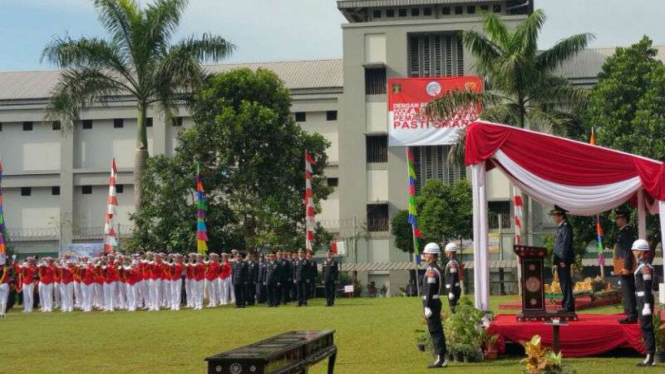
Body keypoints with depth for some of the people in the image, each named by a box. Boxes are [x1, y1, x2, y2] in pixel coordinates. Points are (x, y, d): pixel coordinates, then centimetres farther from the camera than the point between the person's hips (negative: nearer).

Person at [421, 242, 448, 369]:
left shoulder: (431, 270, -16)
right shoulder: (437, 269, 15)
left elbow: (430, 290, -21)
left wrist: (427, 307, -22)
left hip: (431, 303, -10)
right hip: (436, 302, 10)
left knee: (435, 331, -7)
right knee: (438, 331, 12)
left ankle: (440, 359, -6)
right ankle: (442, 358, 15)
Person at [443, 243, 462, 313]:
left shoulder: (452, 263, -17)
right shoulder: (455, 262, 14)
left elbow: (453, 278, -22)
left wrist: (451, 291, -22)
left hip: (453, 289, -10)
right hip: (456, 288, 10)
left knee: (453, 308, -7)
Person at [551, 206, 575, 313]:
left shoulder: (566, 227, -11)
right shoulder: (560, 227, 18)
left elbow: (566, 244, -17)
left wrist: (563, 260, -21)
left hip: (564, 260, -10)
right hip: (560, 260, 10)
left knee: (566, 283, -8)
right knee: (564, 283, 11)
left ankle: (568, 306, -8)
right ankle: (566, 306, 15)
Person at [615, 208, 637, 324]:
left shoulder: (627, 231, -13)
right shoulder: (623, 231, 16)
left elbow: (629, 250, -19)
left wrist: (627, 267, -22)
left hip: (626, 267, -10)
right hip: (625, 267, 10)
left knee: (628, 291, -9)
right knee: (628, 292, 11)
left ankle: (632, 316, -8)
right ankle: (631, 314, 16)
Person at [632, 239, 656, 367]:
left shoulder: (645, 267, -16)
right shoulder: (642, 266, 15)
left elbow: (648, 287, -20)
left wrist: (647, 305, -23)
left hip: (645, 300, -10)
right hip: (642, 300, 10)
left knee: (646, 328, -7)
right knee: (645, 328, 12)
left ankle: (650, 358, -5)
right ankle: (650, 357, 17)